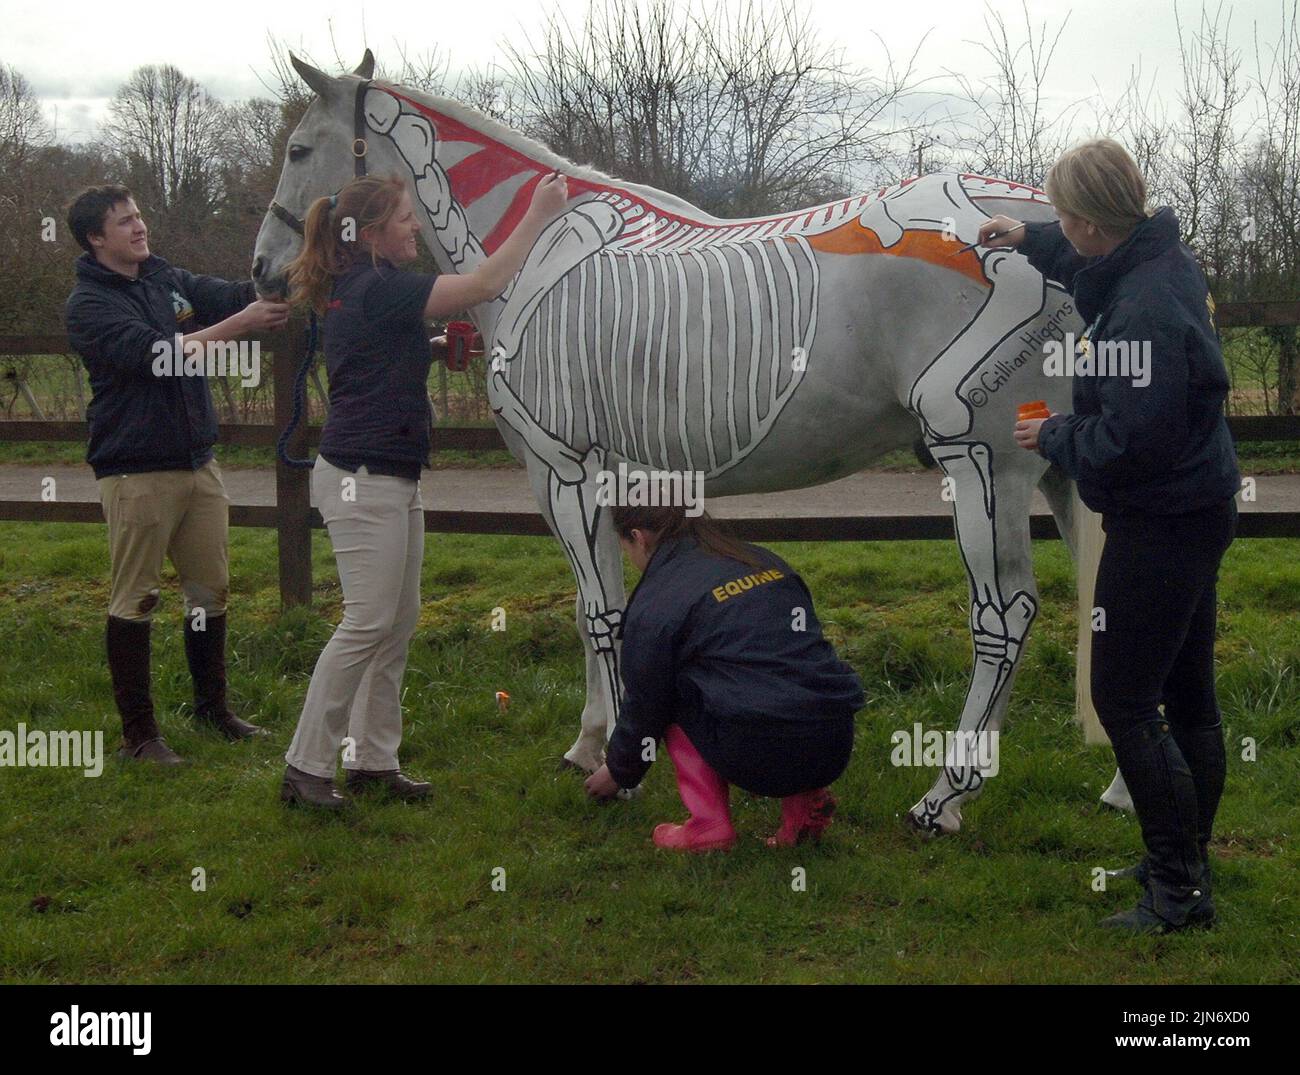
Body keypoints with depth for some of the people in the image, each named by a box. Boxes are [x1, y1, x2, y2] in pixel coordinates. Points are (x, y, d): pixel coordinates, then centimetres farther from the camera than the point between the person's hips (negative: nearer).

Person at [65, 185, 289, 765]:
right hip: (136, 472, -7)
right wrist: (240, 323, -25)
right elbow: (154, 352, -22)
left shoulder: (168, 279, 11)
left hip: (197, 463, 7)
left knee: (211, 591, 13)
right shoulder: (88, 304, -10)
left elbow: (236, 294, 3)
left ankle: (212, 705, 29)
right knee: (134, 601, 0)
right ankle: (138, 733, 8)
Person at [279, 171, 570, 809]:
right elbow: (485, 284, -18)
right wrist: (539, 213, -11)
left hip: (391, 480, 10)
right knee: (367, 625, -8)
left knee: (399, 622, 12)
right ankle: (305, 767, -1)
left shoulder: (358, 288, 13)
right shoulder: (379, 288, -17)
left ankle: (372, 758, 19)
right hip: (363, 480, -10)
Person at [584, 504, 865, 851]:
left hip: (762, 754, -6)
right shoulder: (765, 560, 19)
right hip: (836, 746, 6)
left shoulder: (655, 603, 1)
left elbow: (644, 704, 11)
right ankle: (806, 801, 14)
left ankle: (709, 823, 10)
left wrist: (617, 772, 31)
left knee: (675, 692, 16)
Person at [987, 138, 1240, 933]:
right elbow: (1091, 260, 28)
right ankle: (1187, 862, 32)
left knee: (1125, 701, -3)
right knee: (1188, 696, 18)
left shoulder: (1143, 311, -28)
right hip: (1197, 509, 10)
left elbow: (1132, 441, -29)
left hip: (1162, 524, -10)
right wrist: (1027, 239, 37)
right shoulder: (1164, 260, 4)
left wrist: (1055, 437, -12)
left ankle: (1180, 891, 4)